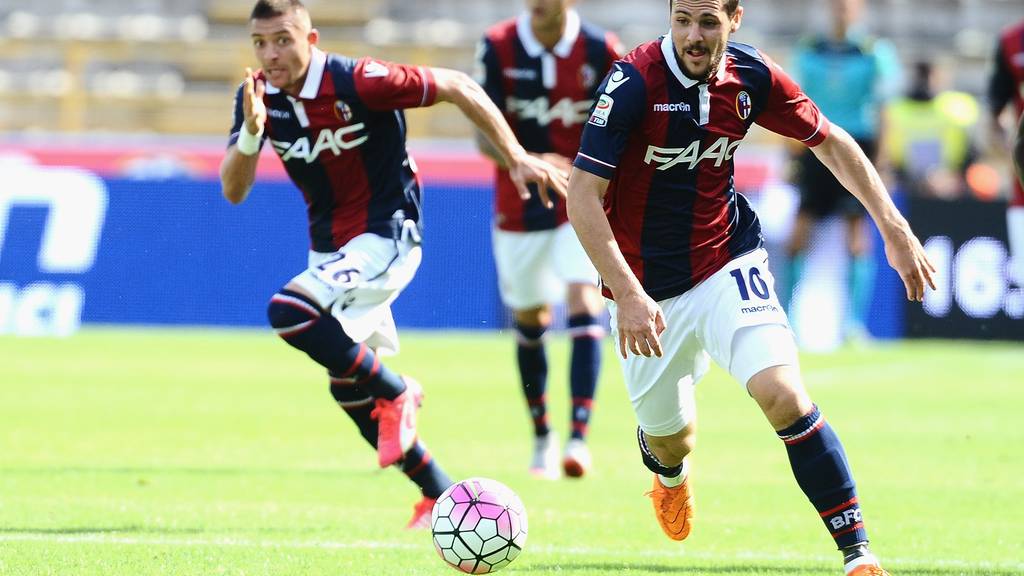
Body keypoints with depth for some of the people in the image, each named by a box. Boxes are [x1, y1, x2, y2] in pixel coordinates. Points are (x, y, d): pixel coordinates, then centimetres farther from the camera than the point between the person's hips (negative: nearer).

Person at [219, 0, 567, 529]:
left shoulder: (357, 82, -22)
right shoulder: (257, 97, -5)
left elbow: (455, 87, -13)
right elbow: (233, 191, -8)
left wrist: (516, 158, -11)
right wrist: (252, 132, -28)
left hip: (386, 237, -8)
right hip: (329, 246, 8)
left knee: (288, 311, -28)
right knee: (348, 387, 13)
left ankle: (395, 392, -8)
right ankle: (441, 496, 27)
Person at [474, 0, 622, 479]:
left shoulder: (602, 51, -10)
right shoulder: (498, 47, -9)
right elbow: (486, 134, -11)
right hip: (520, 208, 2)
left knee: (585, 304, -19)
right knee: (530, 318, 12)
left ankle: (579, 436, -23)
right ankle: (541, 436, 30)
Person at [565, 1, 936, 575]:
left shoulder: (753, 76, -9)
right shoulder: (635, 83, -21)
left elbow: (830, 142, 9)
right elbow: (583, 196, -21)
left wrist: (894, 228, 4)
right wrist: (625, 295, -29)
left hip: (728, 264, 1)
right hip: (646, 287, -1)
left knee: (785, 396, -23)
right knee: (670, 440, 12)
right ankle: (671, 474, 53)